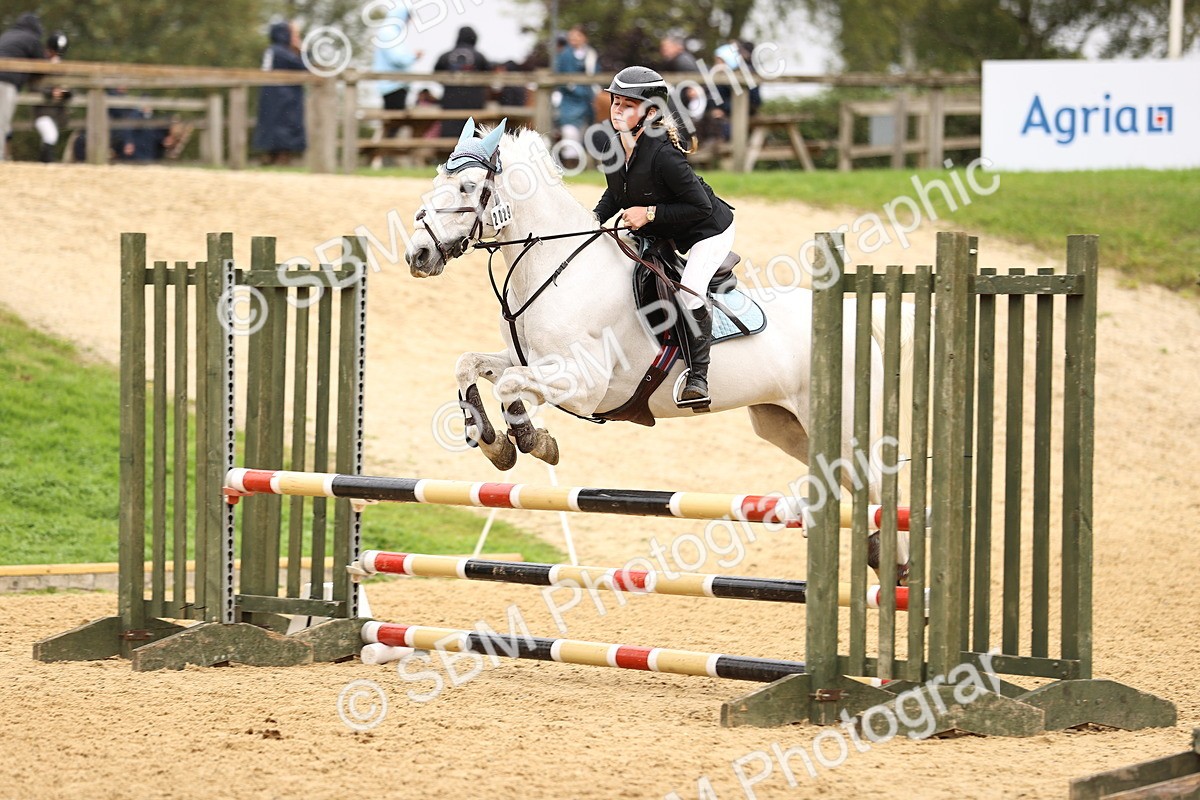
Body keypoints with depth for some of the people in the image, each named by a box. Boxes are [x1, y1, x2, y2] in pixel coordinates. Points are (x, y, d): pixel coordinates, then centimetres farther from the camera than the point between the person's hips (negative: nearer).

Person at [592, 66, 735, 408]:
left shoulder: (662, 155, -35)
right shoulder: (615, 146, -11)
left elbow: (700, 207, -30)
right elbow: (616, 194, 9)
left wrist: (650, 213, -30)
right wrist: (595, 219, -8)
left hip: (710, 230, -9)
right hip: (661, 236, 9)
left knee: (689, 290, -27)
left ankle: (697, 376, -14)